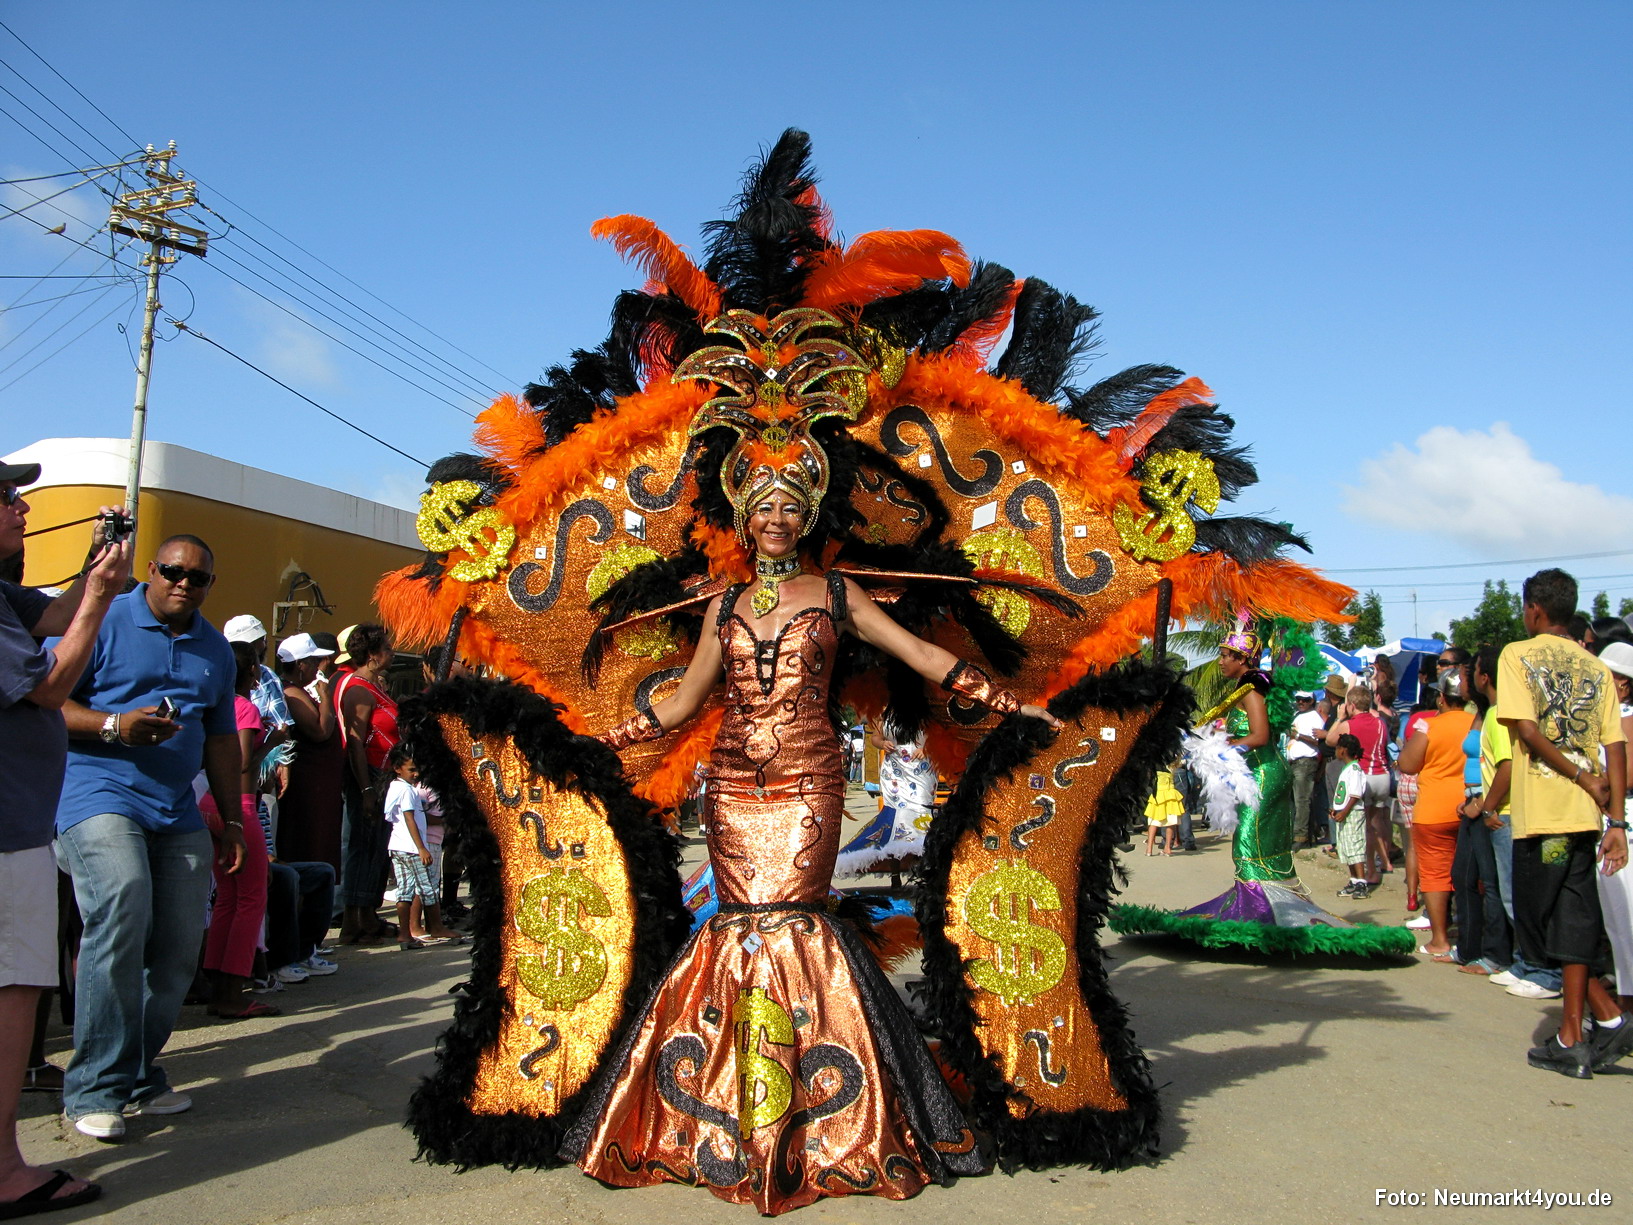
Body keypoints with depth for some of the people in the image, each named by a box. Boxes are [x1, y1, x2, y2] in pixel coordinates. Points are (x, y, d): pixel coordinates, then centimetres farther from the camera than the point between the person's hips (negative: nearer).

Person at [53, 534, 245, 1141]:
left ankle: (139, 1074, 19)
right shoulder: (103, 621, -1)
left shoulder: (215, 648, 16)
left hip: (178, 812, 6)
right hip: (99, 795, -6)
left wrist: (232, 821, 19)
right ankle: (95, 1089, -12)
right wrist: (114, 726, -21)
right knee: (121, 909, -25)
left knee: (180, 944, 3)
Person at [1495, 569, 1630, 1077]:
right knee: (1573, 920, 9)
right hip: (1584, 812, 5)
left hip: (1540, 810, -5)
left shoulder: (1517, 655, -3)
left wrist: (1585, 780, -5)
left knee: (1544, 919, 6)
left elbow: (1528, 730, -14)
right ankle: (1571, 1039, 8)